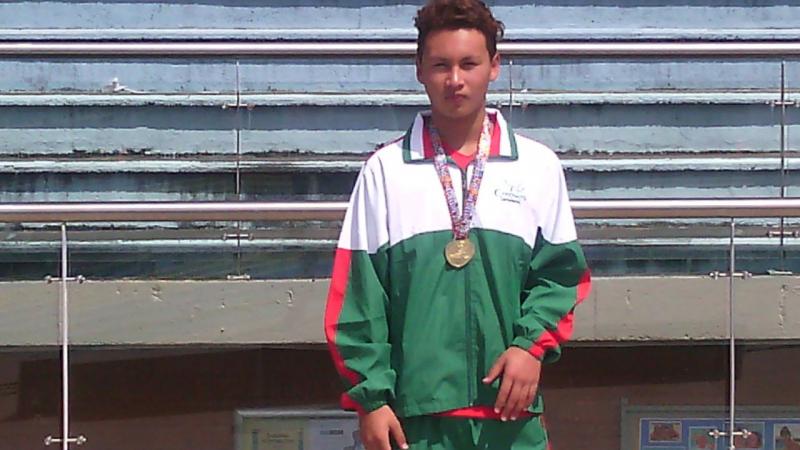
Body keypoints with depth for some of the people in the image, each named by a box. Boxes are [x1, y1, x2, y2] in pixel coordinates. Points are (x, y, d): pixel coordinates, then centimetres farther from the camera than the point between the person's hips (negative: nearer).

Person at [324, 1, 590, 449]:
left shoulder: (539, 166, 9)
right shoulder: (386, 170, 6)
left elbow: (563, 273, 9)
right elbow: (357, 296, 3)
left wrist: (532, 344, -8)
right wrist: (371, 396, -4)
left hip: (511, 411, 1)